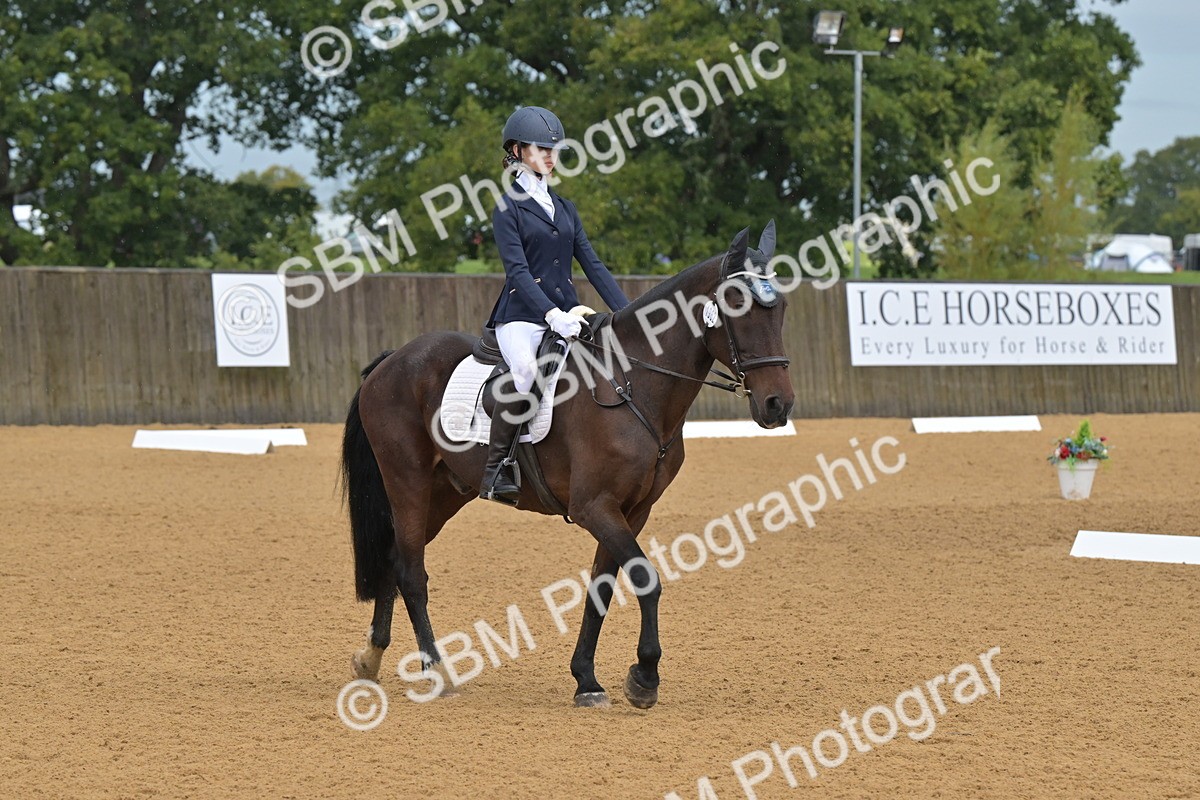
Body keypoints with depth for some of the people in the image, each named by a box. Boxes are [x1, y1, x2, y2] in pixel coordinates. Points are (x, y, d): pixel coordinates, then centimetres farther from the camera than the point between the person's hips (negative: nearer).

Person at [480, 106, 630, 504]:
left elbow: (593, 265, 15)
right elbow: (518, 270, -12)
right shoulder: (509, 208, -1)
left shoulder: (565, 209, 19)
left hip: (566, 314, 7)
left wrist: (628, 313, 3)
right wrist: (552, 315, -26)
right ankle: (496, 468, -27)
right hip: (522, 316, -7)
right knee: (526, 371, -36)